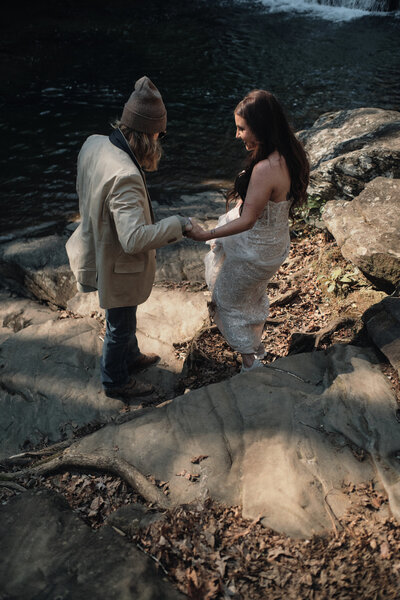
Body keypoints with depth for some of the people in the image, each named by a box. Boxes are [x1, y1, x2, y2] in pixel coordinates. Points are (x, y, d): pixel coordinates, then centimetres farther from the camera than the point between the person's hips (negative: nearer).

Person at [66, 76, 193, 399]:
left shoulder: (93, 143, -10)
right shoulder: (125, 177, -38)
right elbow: (134, 239, -40)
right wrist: (176, 224, -28)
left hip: (99, 248, 9)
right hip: (118, 266, -9)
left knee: (124, 319, 31)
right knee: (120, 326, 17)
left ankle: (130, 356, 57)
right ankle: (116, 381, 42)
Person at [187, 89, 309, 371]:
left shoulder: (265, 169, -35)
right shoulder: (290, 154, -7)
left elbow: (247, 221, -31)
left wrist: (207, 235, -30)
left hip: (254, 250, -9)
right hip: (276, 240, 9)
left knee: (230, 300, 15)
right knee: (255, 294, 31)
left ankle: (250, 360, 28)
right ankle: (257, 344, 55)